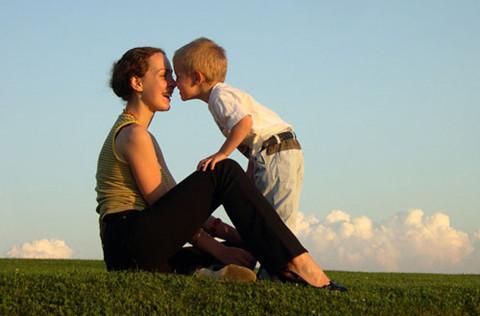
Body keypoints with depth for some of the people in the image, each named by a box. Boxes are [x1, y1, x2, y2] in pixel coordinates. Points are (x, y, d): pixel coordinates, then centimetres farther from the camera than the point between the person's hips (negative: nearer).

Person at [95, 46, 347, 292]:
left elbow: (178, 203, 21)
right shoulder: (134, 135, -6)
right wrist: (219, 250, -9)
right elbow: (162, 204, -10)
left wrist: (230, 233, 12)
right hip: (132, 241, -10)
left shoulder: (135, 134, 26)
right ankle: (299, 265, -24)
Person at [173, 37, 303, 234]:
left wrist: (222, 154, -25)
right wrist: (250, 173, 18)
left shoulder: (221, 96, -10)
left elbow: (244, 122, -29)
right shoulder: (226, 94, 21)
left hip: (276, 154, -10)